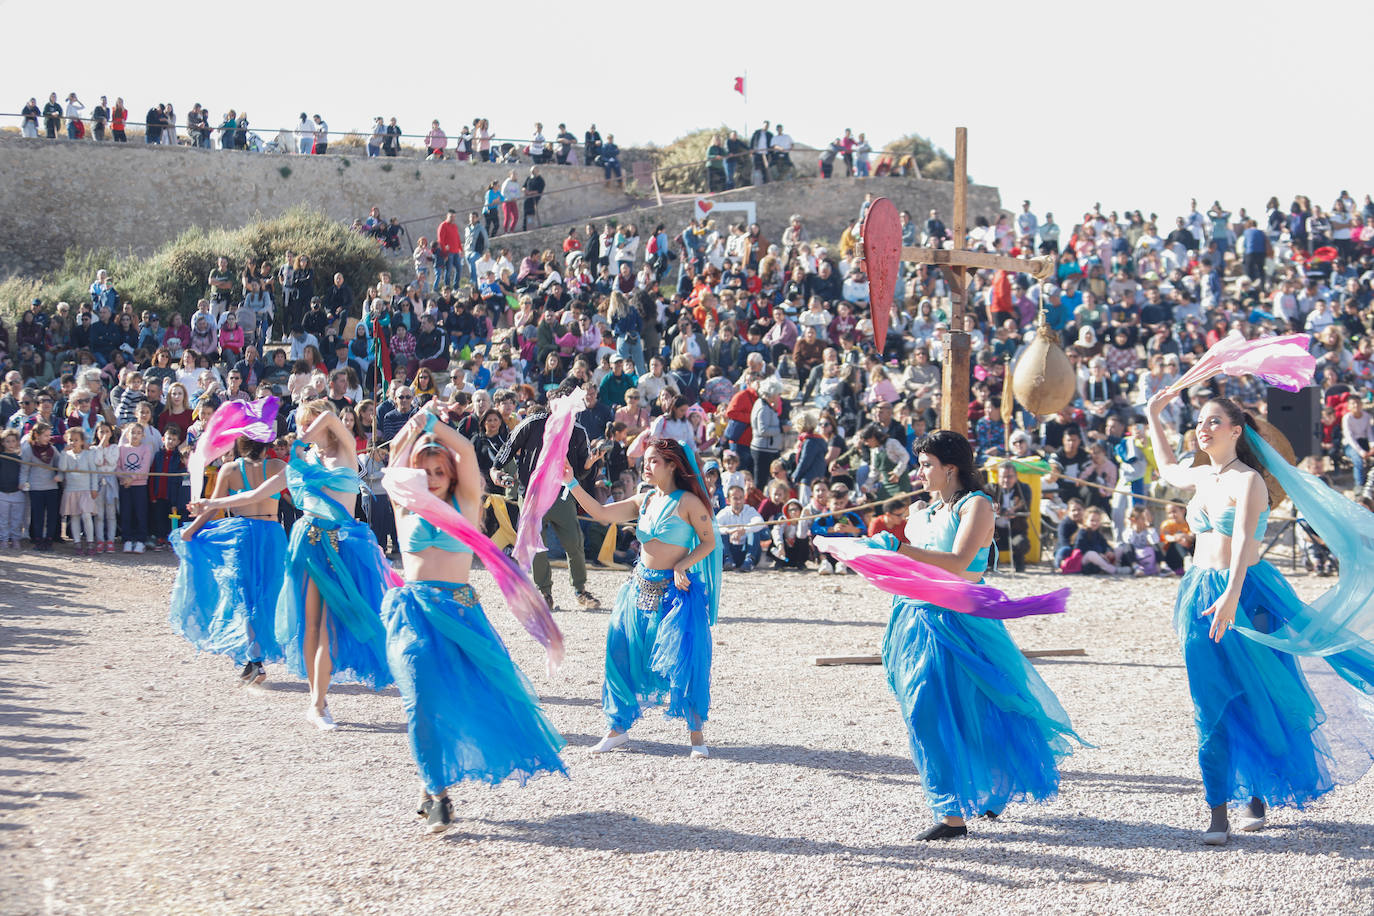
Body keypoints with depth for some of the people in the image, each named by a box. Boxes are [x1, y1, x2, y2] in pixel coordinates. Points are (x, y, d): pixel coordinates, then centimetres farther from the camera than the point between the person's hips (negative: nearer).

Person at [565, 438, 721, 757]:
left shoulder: (688, 502, -7)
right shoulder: (643, 501, 9)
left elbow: (709, 541, -5)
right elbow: (600, 513, 4)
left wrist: (682, 565, -18)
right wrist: (572, 483, -3)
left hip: (676, 591, -6)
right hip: (641, 588, 6)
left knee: (685, 660, -10)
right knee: (623, 654, 5)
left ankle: (696, 732, 4)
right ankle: (619, 726, 18)